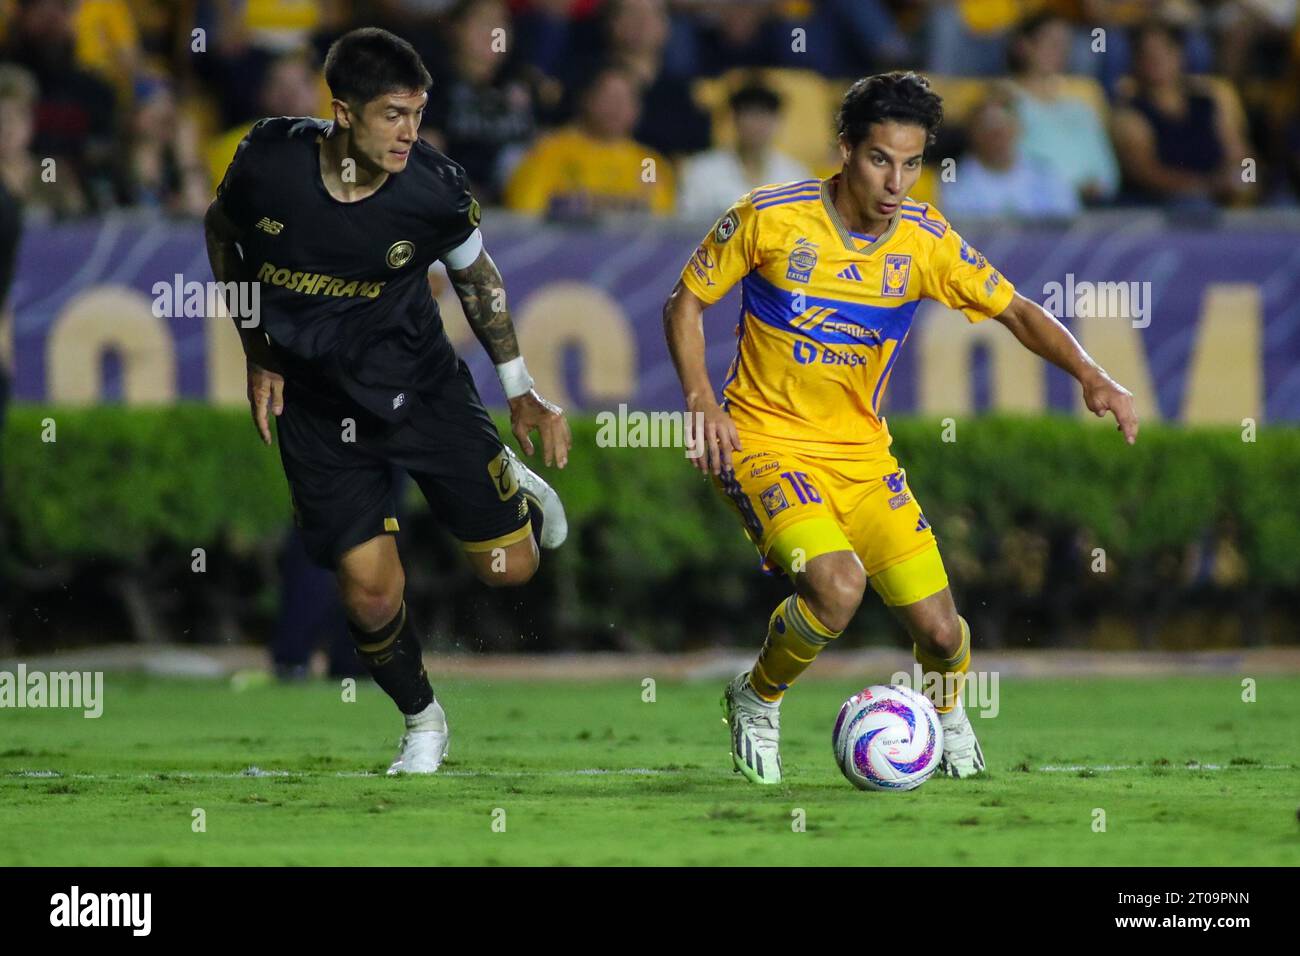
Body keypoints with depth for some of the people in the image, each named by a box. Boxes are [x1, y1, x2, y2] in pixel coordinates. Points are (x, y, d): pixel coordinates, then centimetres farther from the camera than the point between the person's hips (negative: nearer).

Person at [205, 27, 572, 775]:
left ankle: (514, 487, 40)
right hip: (318, 404, 0)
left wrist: (521, 392, 1)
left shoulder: (435, 188, -21)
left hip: (424, 388, 0)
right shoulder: (269, 160, -20)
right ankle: (422, 722, 23)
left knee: (509, 568, 4)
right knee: (371, 593, -5)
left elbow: (475, 272, 1)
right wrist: (257, 353, 4)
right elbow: (222, 232, 3)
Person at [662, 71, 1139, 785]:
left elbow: (1014, 311, 1)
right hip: (765, 440, -4)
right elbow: (685, 302, -2)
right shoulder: (770, 217, -12)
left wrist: (1090, 375, -16)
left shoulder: (925, 240, -4)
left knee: (939, 630, -5)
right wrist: (702, 400, -16)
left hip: (861, 453, 4)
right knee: (838, 585, -31)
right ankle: (756, 700, -1)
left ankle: (947, 710, 33)